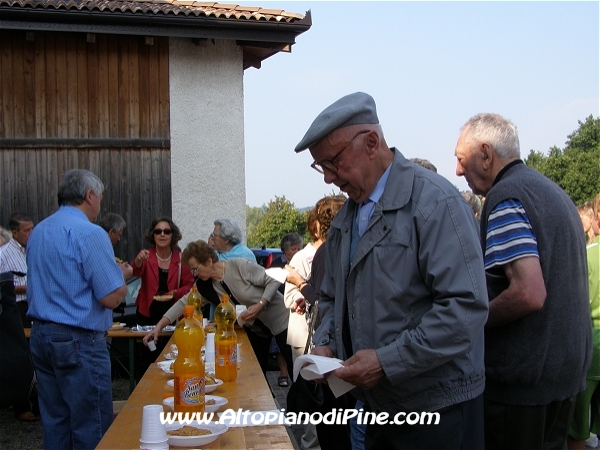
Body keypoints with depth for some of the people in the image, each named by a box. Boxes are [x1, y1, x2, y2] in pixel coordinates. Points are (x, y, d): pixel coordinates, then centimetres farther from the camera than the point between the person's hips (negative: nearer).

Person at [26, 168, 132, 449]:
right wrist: (122, 275, 2)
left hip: (40, 335, 8)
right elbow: (111, 298, -19)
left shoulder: (37, 231, 10)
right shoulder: (89, 233, -15)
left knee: (54, 423, 15)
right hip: (78, 342, -8)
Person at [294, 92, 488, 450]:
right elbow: (333, 299, 19)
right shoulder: (346, 218, 9)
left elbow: (466, 306, -24)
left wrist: (387, 361, -23)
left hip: (438, 407, -7)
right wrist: (326, 344, 0)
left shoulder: (435, 202, -16)